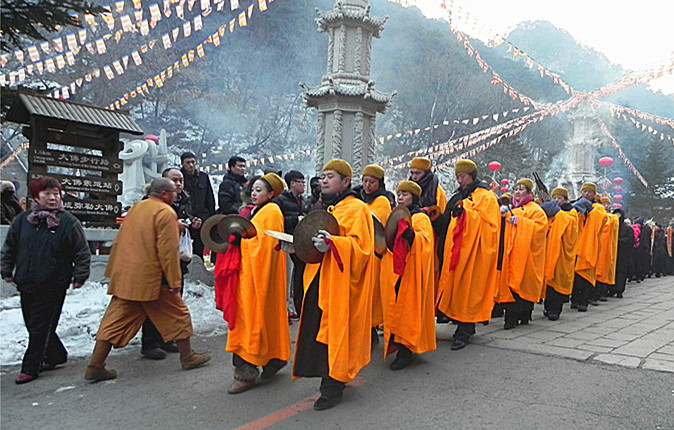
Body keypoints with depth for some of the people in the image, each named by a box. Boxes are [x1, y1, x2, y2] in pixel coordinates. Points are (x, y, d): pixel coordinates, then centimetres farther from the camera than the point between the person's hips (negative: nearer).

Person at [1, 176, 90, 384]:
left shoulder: (68, 223, -7)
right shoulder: (22, 220, 5)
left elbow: (82, 253, -4)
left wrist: (79, 276, -6)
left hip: (53, 286, -5)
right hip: (26, 284, 5)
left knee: (40, 327, -1)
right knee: (32, 325, 14)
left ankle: (30, 368, 11)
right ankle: (56, 355, 31)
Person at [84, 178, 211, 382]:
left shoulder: (136, 208, 14)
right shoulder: (166, 213, -11)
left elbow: (119, 242, 18)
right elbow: (168, 250, -17)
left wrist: (113, 272, 23)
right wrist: (174, 281, -13)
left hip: (124, 276, 7)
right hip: (150, 278, -7)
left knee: (115, 320, 10)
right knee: (177, 314, 9)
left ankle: (95, 366, 10)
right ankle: (188, 357, 19)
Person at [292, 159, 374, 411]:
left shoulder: (356, 209, -7)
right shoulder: (325, 208, 19)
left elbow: (360, 245, -18)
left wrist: (332, 243, -31)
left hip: (340, 284, -8)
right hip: (319, 280, 8)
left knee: (334, 331, -5)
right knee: (319, 330, 8)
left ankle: (333, 388, 5)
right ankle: (330, 380, 21)